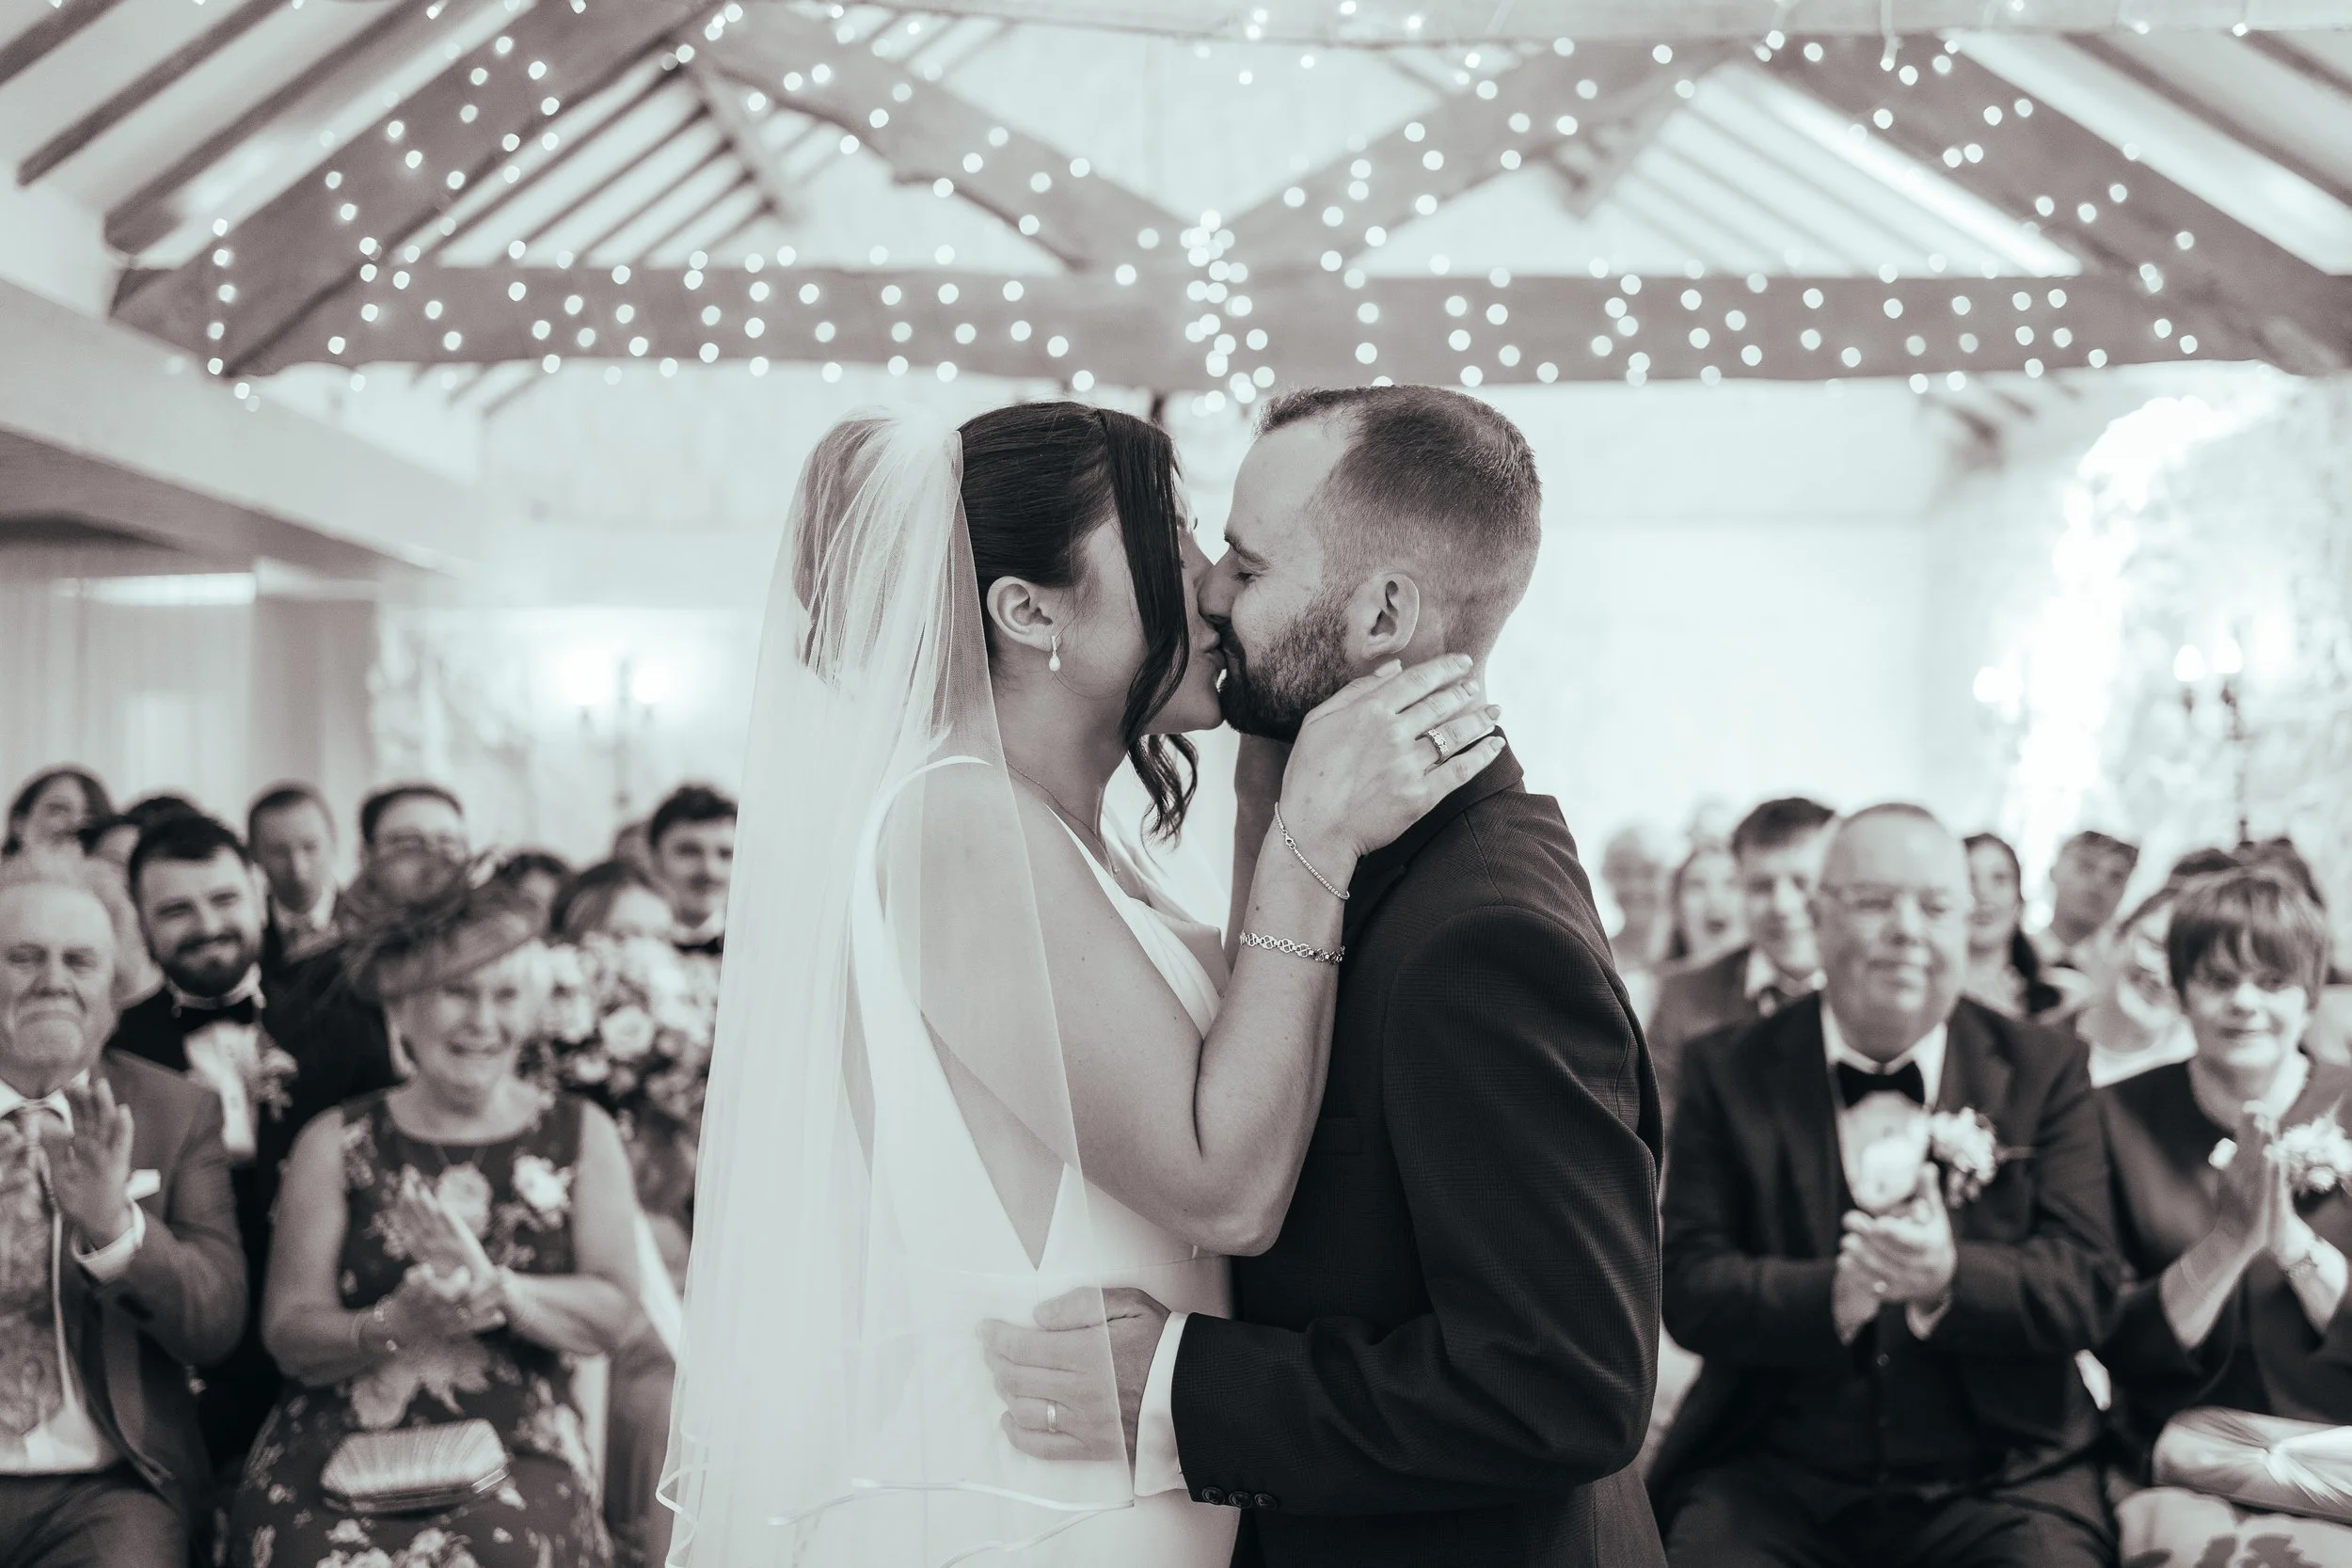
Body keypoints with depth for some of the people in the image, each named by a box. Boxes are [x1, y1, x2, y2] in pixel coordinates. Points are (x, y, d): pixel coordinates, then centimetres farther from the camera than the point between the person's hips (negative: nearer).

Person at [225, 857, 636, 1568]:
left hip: (515, 1451, 0)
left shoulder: (580, 1136, 13)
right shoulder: (335, 1143, 11)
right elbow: (289, 1333, 3)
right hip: (340, 1448, 0)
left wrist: (495, 1290, -15)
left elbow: (610, 1313, 3)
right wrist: (396, 1326, -17)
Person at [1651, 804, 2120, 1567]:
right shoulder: (1730, 1075, 6)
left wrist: (1949, 1277, -22)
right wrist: (1832, 1297, -22)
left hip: (1999, 1477, 1)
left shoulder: (2044, 1071, 7)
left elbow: (2086, 1288, -2)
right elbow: (1690, 1287, -2)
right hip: (1774, 1475, 0)